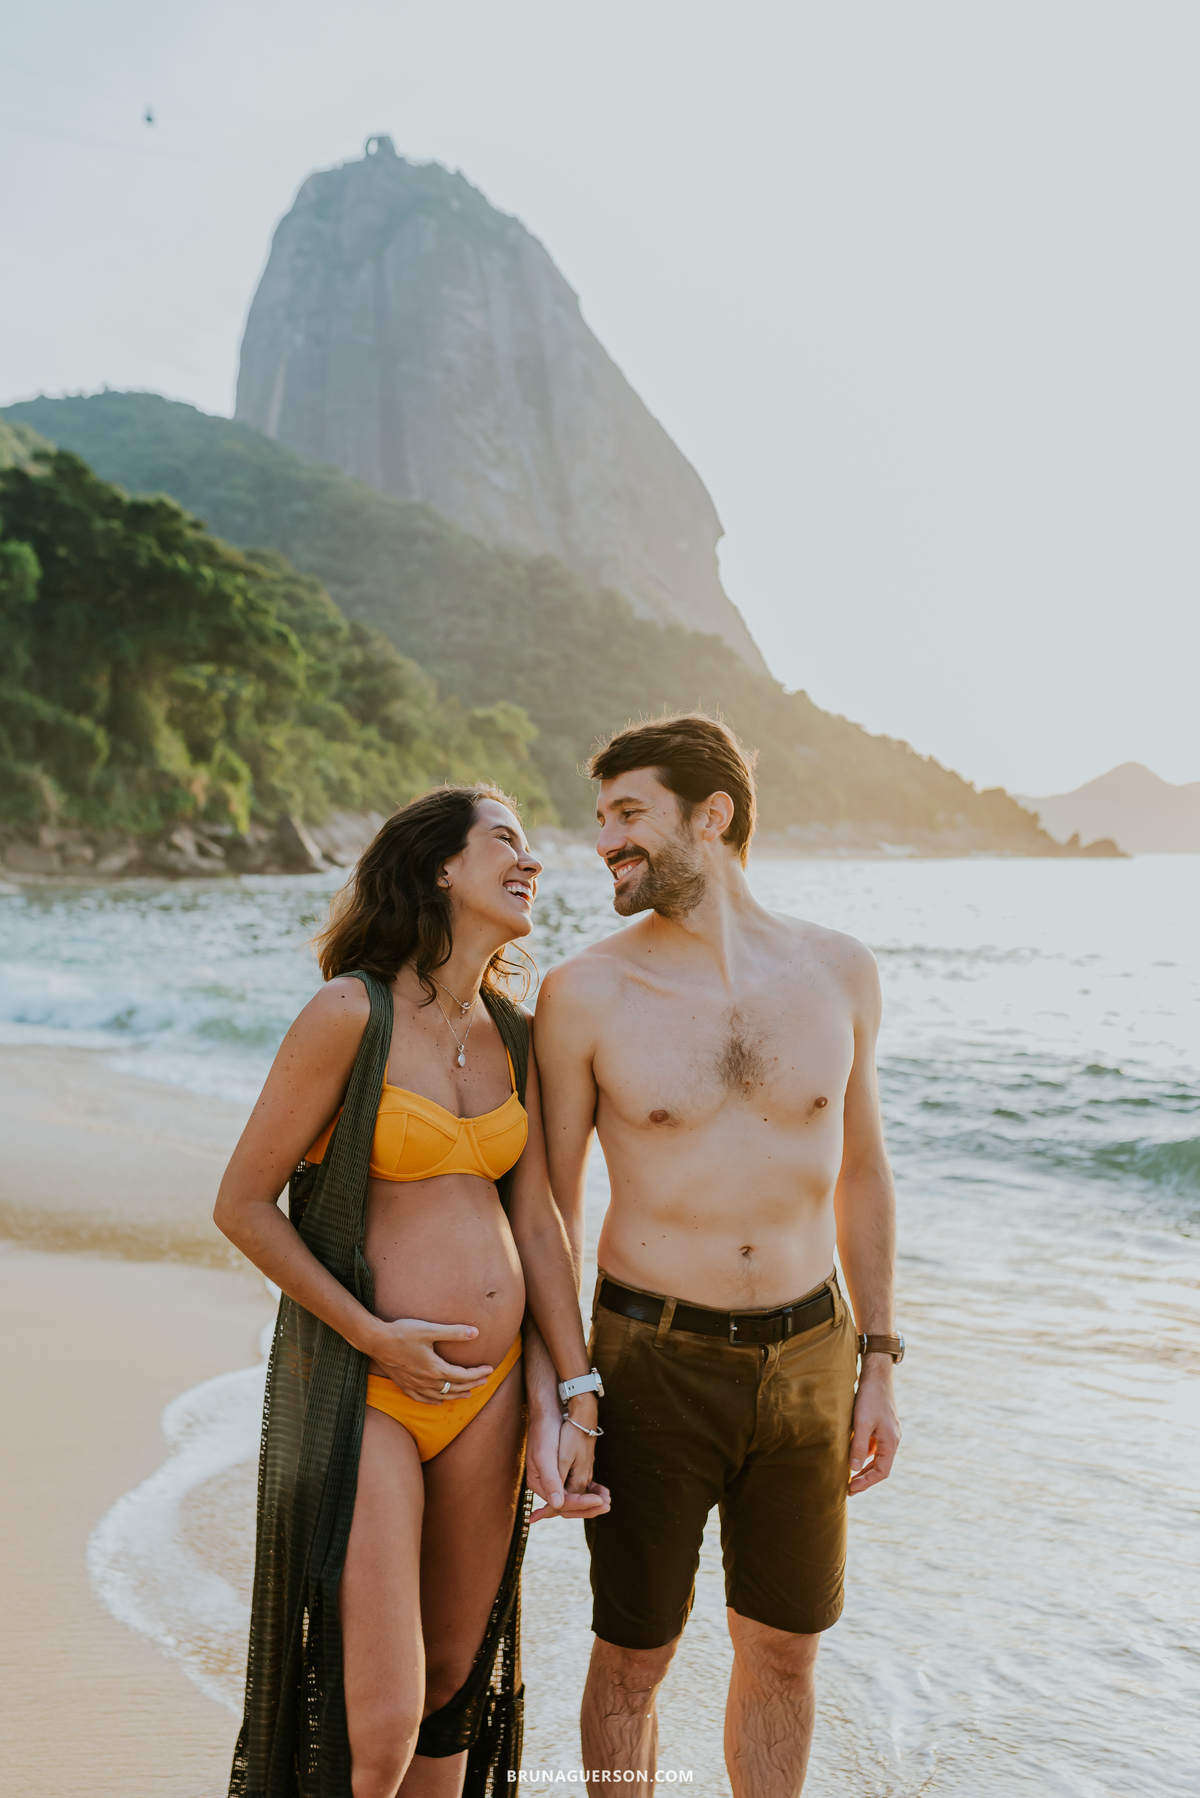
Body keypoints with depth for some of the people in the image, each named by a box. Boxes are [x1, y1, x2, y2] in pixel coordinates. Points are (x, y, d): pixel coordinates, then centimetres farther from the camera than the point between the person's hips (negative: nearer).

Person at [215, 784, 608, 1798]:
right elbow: (243, 1204, -9)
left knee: (457, 1677, 18)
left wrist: (577, 1397, 1)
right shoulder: (352, 1012, -14)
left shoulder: (513, 1035, 5)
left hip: (490, 1386, 6)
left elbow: (537, 1221, 5)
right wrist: (377, 1337, -13)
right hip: (364, 1388, -6)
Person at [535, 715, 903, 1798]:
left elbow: (859, 1168, 8)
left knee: (784, 1650, 18)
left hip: (804, 1360, 3)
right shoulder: (585, 995, -11)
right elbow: (549, 1205, -4)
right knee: (633, 1656, 12)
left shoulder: (838, 971, -3)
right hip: (655, 1363, -3)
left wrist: (878, 1364, 8)